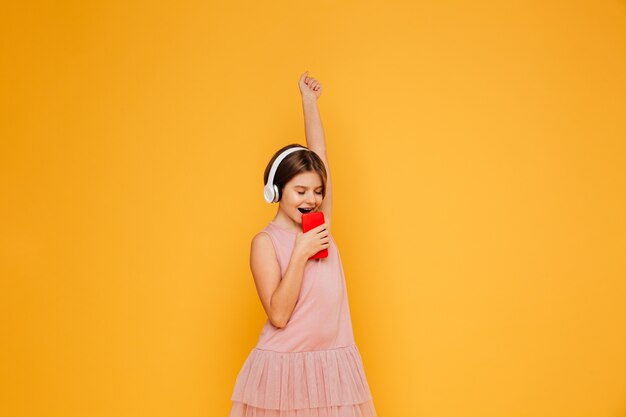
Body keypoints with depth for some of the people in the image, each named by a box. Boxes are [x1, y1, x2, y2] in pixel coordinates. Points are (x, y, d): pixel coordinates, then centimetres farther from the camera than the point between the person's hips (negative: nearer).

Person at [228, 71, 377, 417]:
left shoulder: (319, 225, 5)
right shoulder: (265, 241, -9)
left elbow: (318, 153, 7)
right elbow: (278, 315, -17)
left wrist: (309, 99, 10)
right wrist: (300, 253, -20)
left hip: (334, 365, 5)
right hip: (285, 367, -4)